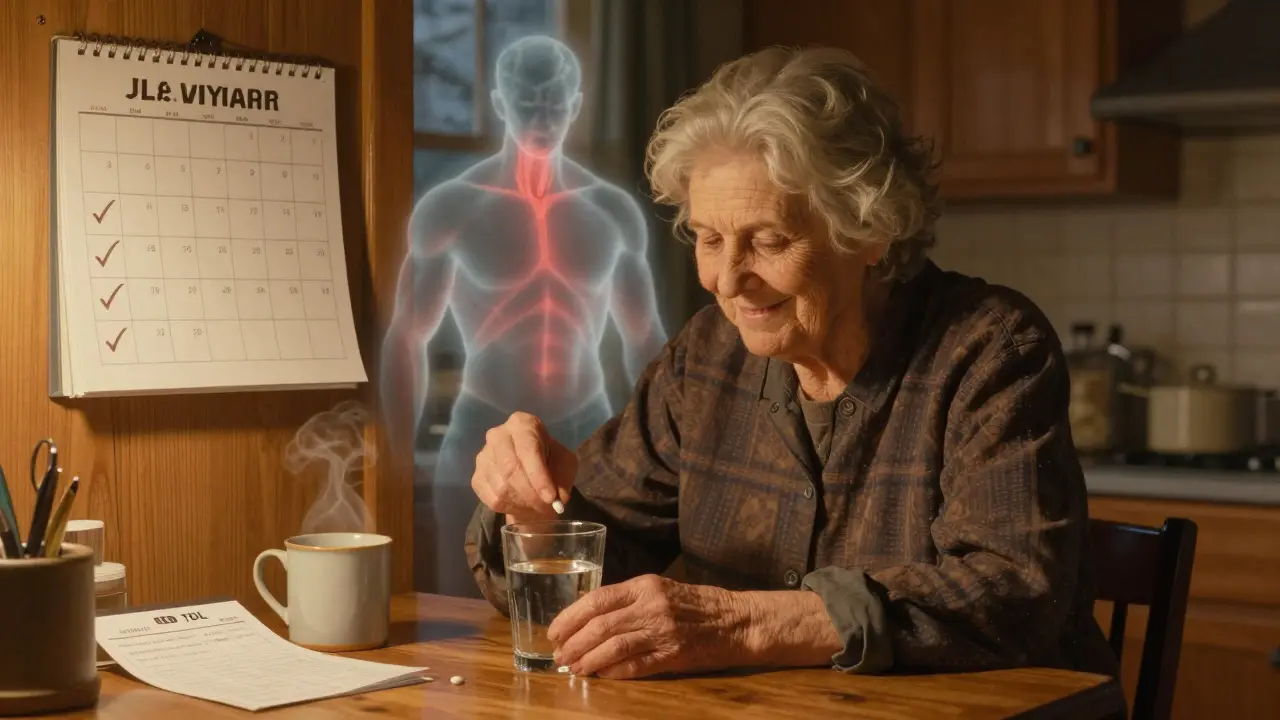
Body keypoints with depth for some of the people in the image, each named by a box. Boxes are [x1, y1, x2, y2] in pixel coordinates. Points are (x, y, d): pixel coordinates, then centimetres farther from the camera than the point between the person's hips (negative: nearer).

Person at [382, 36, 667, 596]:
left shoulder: (614, 211, 5)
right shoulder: (450, 207, -3)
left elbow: (645, 340, 15)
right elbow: (406, 340, 2)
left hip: (589, 442, 3)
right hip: (484, 442, -2)